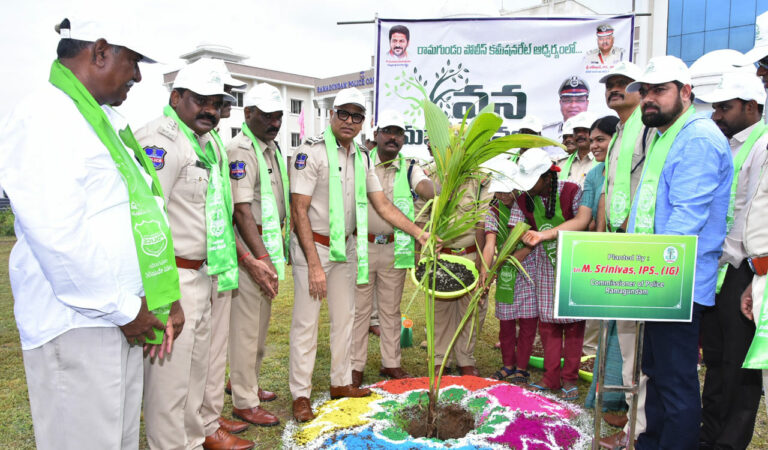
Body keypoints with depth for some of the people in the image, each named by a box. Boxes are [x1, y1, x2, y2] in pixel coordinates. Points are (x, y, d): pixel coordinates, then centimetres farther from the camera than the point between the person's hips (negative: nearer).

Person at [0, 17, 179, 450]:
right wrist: (123, 311, -14)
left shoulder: (108, 120, 16)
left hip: (124, 319, 9)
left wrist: (164, 298, 11)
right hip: (78, 325, -9)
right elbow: (55, 235, -22)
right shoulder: (45, 117, -13)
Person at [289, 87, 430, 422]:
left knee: (344, 316, 16)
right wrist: (314, 264, -21)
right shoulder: (311, 152, -14)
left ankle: (341, 382, 32)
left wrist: (418, 232, -4)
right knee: (306, 321, -1)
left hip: (346, 247, 7)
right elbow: (299, 210, -17)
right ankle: (300, 395, 13)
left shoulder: (362, 158, 6)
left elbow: (383, 206, 8)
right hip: (312, 246, -7)